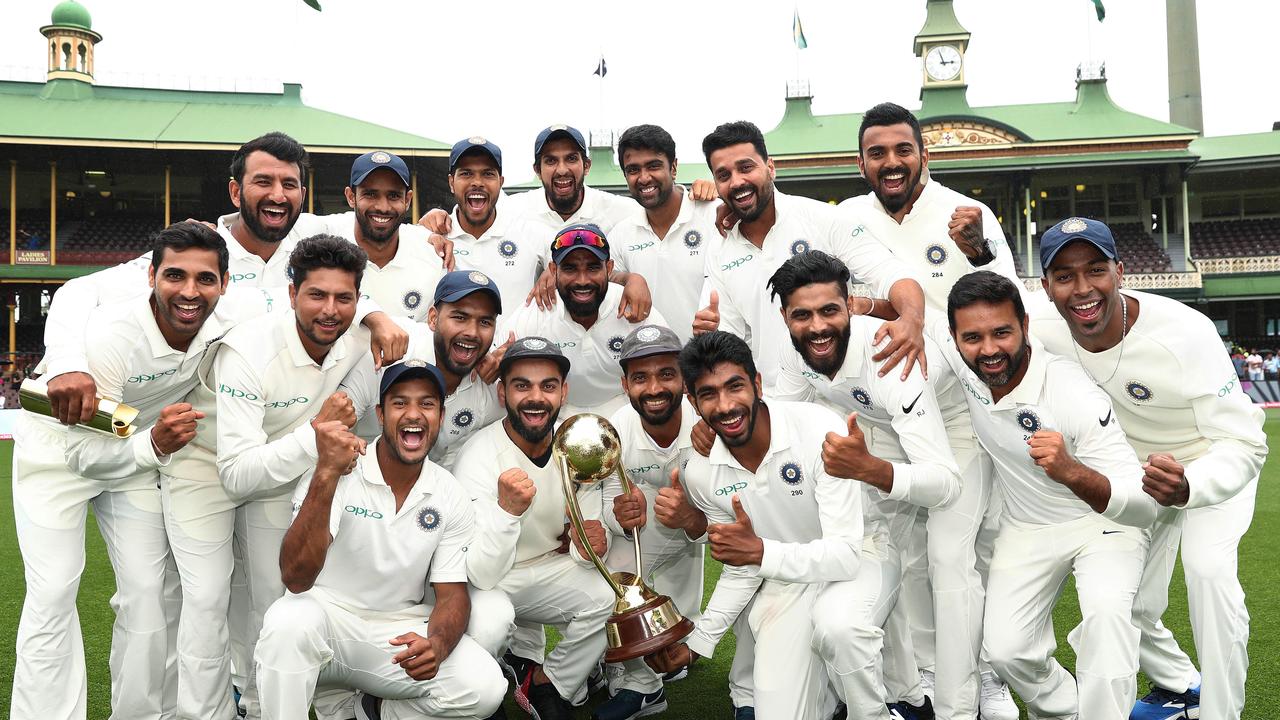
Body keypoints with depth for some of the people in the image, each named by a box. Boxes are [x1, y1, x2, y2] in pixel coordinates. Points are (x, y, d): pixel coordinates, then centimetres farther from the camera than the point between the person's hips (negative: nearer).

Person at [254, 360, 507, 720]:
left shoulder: (451, 496, -2)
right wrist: (327, 474, -39)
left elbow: (452, 593, 0)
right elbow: (296, 578, -26)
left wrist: (436, 644, -25)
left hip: (399, 632, 4)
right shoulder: (338, 471, -14)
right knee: (290, 620, -36)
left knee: (485, 687, -21)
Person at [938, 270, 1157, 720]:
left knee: (1106, 612, -31)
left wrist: (1071, 472, -54)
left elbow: (1144, 507, -35)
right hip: (1025, 528, 4)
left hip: (1102, 520, -4)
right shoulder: (956, 359, -19)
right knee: (1004, 650, -7)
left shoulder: (1074, 394, -32)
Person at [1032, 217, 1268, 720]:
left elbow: (1245, 445, -33)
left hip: (1213, 465, -4)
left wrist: (1186, 488, -53)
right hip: (1136, 471, 4)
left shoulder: (1185, 333, -37)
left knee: (1209, 571, -29)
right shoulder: (1045, 336, -25)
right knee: (1130, 604, 8)